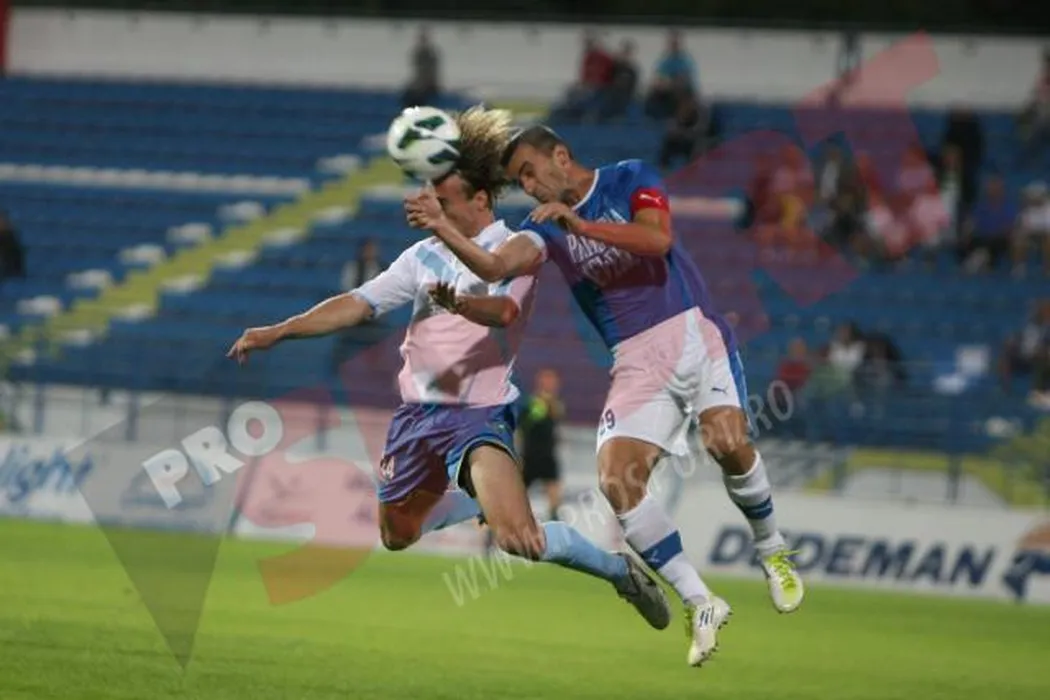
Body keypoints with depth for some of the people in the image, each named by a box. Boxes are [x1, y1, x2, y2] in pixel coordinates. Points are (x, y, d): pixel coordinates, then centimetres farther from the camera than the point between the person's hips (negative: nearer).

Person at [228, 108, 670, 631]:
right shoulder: (425, 257, 10)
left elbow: (504, 311, -28)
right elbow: (357, 305, 11)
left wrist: (458, 303, -49)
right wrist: (277, 332, 4)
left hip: (480, 415, -7)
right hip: (419, 412, 7)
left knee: (521, 541, -26)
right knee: (397, 536, 20)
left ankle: (619, 569, -2)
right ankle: (483, 504, 46)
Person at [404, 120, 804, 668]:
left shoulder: (628, 180, 2)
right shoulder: (544, 226, 9)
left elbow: (657, 238, -17)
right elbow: (494, 266, -10)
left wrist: (579, 224, -23)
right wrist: (443, 228, -26)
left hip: (691, 330, -3)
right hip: (636, 360, 3)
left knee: (727, 442, -27)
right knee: (616, 479, -16)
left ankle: (772, 552, 2)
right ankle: (700, 605, -7)